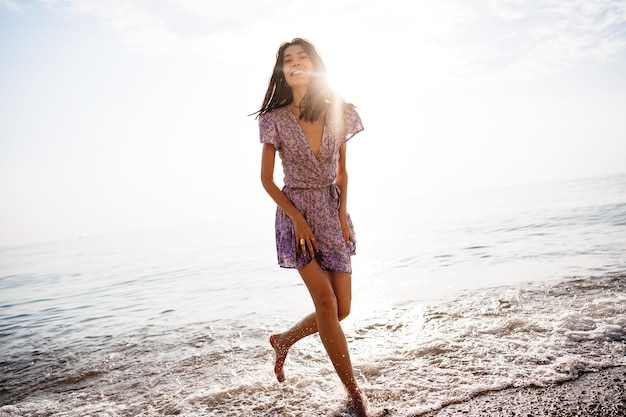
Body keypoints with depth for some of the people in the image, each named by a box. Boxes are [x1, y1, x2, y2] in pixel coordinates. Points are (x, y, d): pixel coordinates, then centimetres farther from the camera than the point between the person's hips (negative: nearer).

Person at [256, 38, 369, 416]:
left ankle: (284, 340, 30)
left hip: (334, 215, 4)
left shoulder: (339, 114, 2)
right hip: (296, 214, -3)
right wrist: (298, 219, -10)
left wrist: (343, 213, -2)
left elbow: (342, 172, 10)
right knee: (326, 302, -13)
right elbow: (267, 179, -1)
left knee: (341, 310, 3)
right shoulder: (275, 120, -5)